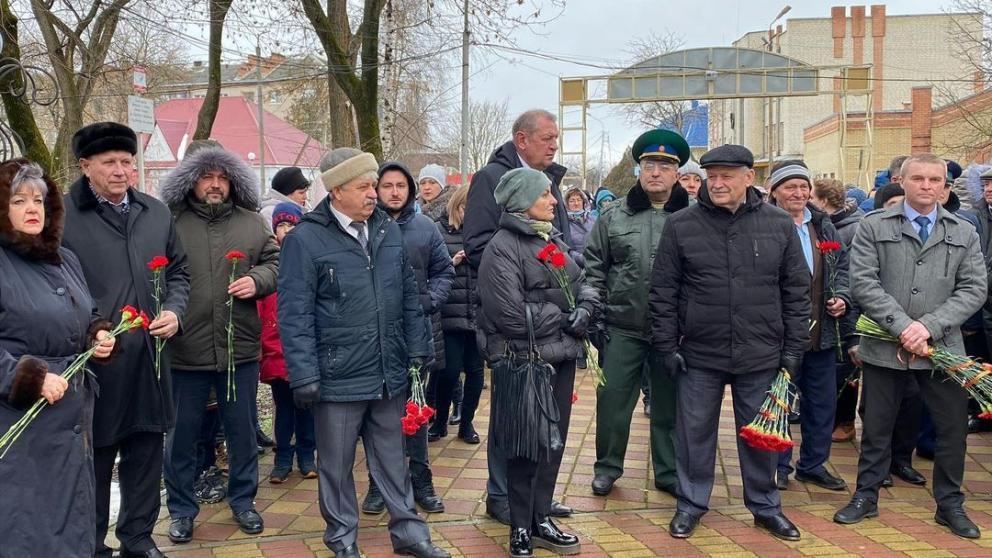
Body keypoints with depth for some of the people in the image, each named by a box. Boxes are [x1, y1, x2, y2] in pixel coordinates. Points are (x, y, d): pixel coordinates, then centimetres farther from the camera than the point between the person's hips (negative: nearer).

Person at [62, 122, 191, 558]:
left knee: (146, 457, 14)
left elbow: (178, 272, 18)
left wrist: (174, 311, 1)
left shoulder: (157, 212, 11)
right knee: (94, 460, 7)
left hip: (150, 360, 5)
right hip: (94, 362, -4)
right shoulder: (61, 215, -5)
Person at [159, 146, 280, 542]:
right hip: (185, 350, -2)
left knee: (242, 430, 14)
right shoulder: (171, 223, -3)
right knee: (182, 433, 10)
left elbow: (276, 263, 11)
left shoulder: (251, 223, 6)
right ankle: (181, 509, 27)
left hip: (240, 347, 2)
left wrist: (257, 280, -8)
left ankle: (243, 500, 32)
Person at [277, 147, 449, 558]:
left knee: (392, 458, 18)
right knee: (337, 465, 11)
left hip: (389, 373, 5)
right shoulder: (305, 240, -11)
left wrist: (417, 350, 10)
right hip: (338, 377, -4)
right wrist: (304, 376, -14)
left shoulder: (389, 231, 6)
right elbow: (295, 314, -12)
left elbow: (409, 297, 13)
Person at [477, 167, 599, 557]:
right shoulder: (502, 247, -13)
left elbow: (584, 286, 14)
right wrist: (564, 317, -11)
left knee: (554, 441, 14)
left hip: (561, 357, 8)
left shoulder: (554, 240, 13)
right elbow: (513, 315, -22)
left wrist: (584, 309, -9)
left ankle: (541, 520, 28)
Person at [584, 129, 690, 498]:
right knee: (613, 400, 7)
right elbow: (594, 267, 6)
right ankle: (607, 467, 25)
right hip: (622, 328, 1)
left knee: (669, 405, 11)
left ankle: (668, 473, 26)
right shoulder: (614, 218, 4)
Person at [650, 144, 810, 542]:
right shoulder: (681, 225, -3)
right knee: (695, 431, 9)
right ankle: (691, 503, 26)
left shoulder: (780, 225, 1)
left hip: (761, 356, 1)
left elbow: (796, 291, 5)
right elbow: (663, 291, 0)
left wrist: (794, 348, 2)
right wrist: (667, 346, -3)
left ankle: (765, 506, 29)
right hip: (699, 354, -1)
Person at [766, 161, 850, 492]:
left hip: (822, 331, 7)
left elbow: (843, 265, 17)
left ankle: (813, 464, 30)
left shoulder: (823, 225, 10)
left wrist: (842, 296, 0)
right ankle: (778, 466, 21)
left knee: (823, 401, 15)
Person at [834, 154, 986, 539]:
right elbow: (863, 282, -8)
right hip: (884, 346, -1)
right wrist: (902, 326, -17)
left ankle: (949, 504, 26)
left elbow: (974, 289, -1)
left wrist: (929, 326, -14)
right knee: (876, 426, 10)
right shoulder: (874, 226, 0)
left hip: (942, 348, 2)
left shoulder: (964, 233, 7)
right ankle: (866, 496, 26)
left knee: (953, 428, 8)